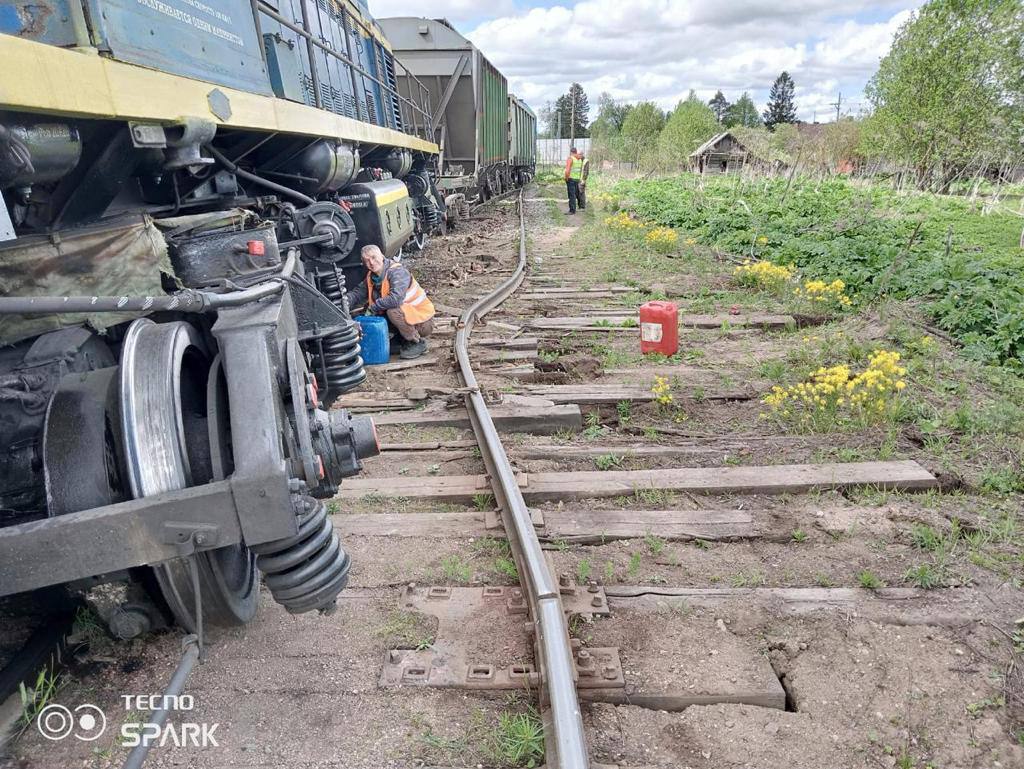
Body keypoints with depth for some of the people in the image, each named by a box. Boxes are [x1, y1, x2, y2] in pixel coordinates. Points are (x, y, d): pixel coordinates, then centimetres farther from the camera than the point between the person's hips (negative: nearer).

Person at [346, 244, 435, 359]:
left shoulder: (397, 271, -22)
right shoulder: (371, 276, 5)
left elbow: (396, 299, -36)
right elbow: (358, 293, 8)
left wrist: (373, 307, -22)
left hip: (423, 321, -8)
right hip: (406, 315, 8)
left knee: (393, 311, -32)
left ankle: (418, 343, -10)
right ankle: (406, 340, 14)